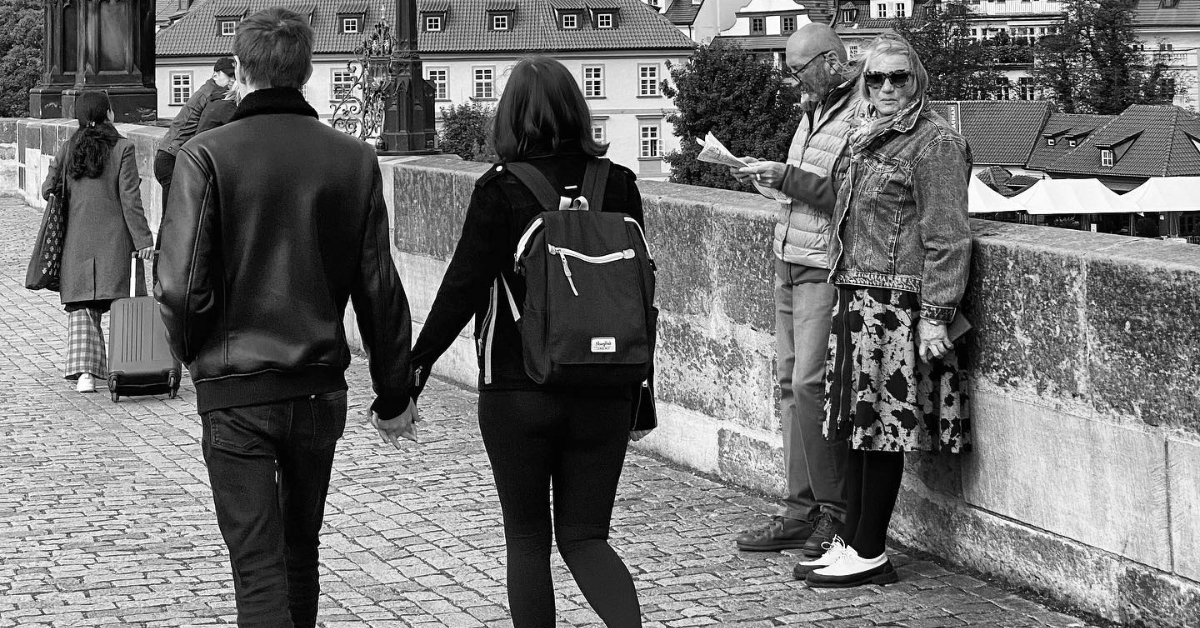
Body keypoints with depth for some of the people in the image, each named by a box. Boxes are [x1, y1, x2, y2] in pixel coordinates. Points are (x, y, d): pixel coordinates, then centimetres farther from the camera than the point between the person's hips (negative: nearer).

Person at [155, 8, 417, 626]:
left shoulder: (207, 154, -10)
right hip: (320, 389, 4)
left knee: (259, 572, -2)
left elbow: (183, 287, -15)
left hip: (235, 393, -3)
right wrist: (394, 393, 10)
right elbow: (379, 288, 1)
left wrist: (193, 352, 6)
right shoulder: (354, 159, -1)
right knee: (300, 555, 21)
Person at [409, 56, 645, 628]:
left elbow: (463, 286, -10)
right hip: (603, 393, 3)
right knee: (585, 537, 10)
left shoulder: (500, 190, -10)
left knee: (527, 537, 13)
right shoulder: (617, 184, 1)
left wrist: (418, 360, 0)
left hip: (518, 392, -3)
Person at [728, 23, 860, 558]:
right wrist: (770, 176, 6)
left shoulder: (862, 117, -13)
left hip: (825, 270, -9)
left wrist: (788, 178, -17)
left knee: (811, 384, -11)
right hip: (789, 264, 9)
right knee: (791, 385, 8)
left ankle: (834, 514, -1)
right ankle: (801, 512, 13)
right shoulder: (814, 111, 16)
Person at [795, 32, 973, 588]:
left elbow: (947, 238, -14)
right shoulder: (870, 140, 18)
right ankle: (851, 543, 17)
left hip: (899, 303, -8)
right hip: (859, 298, 8)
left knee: (882, 426, -4)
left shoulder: (935, 143, -9)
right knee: (861, 423, 10)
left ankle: (871, 555, 2)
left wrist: (936, 316, -18)